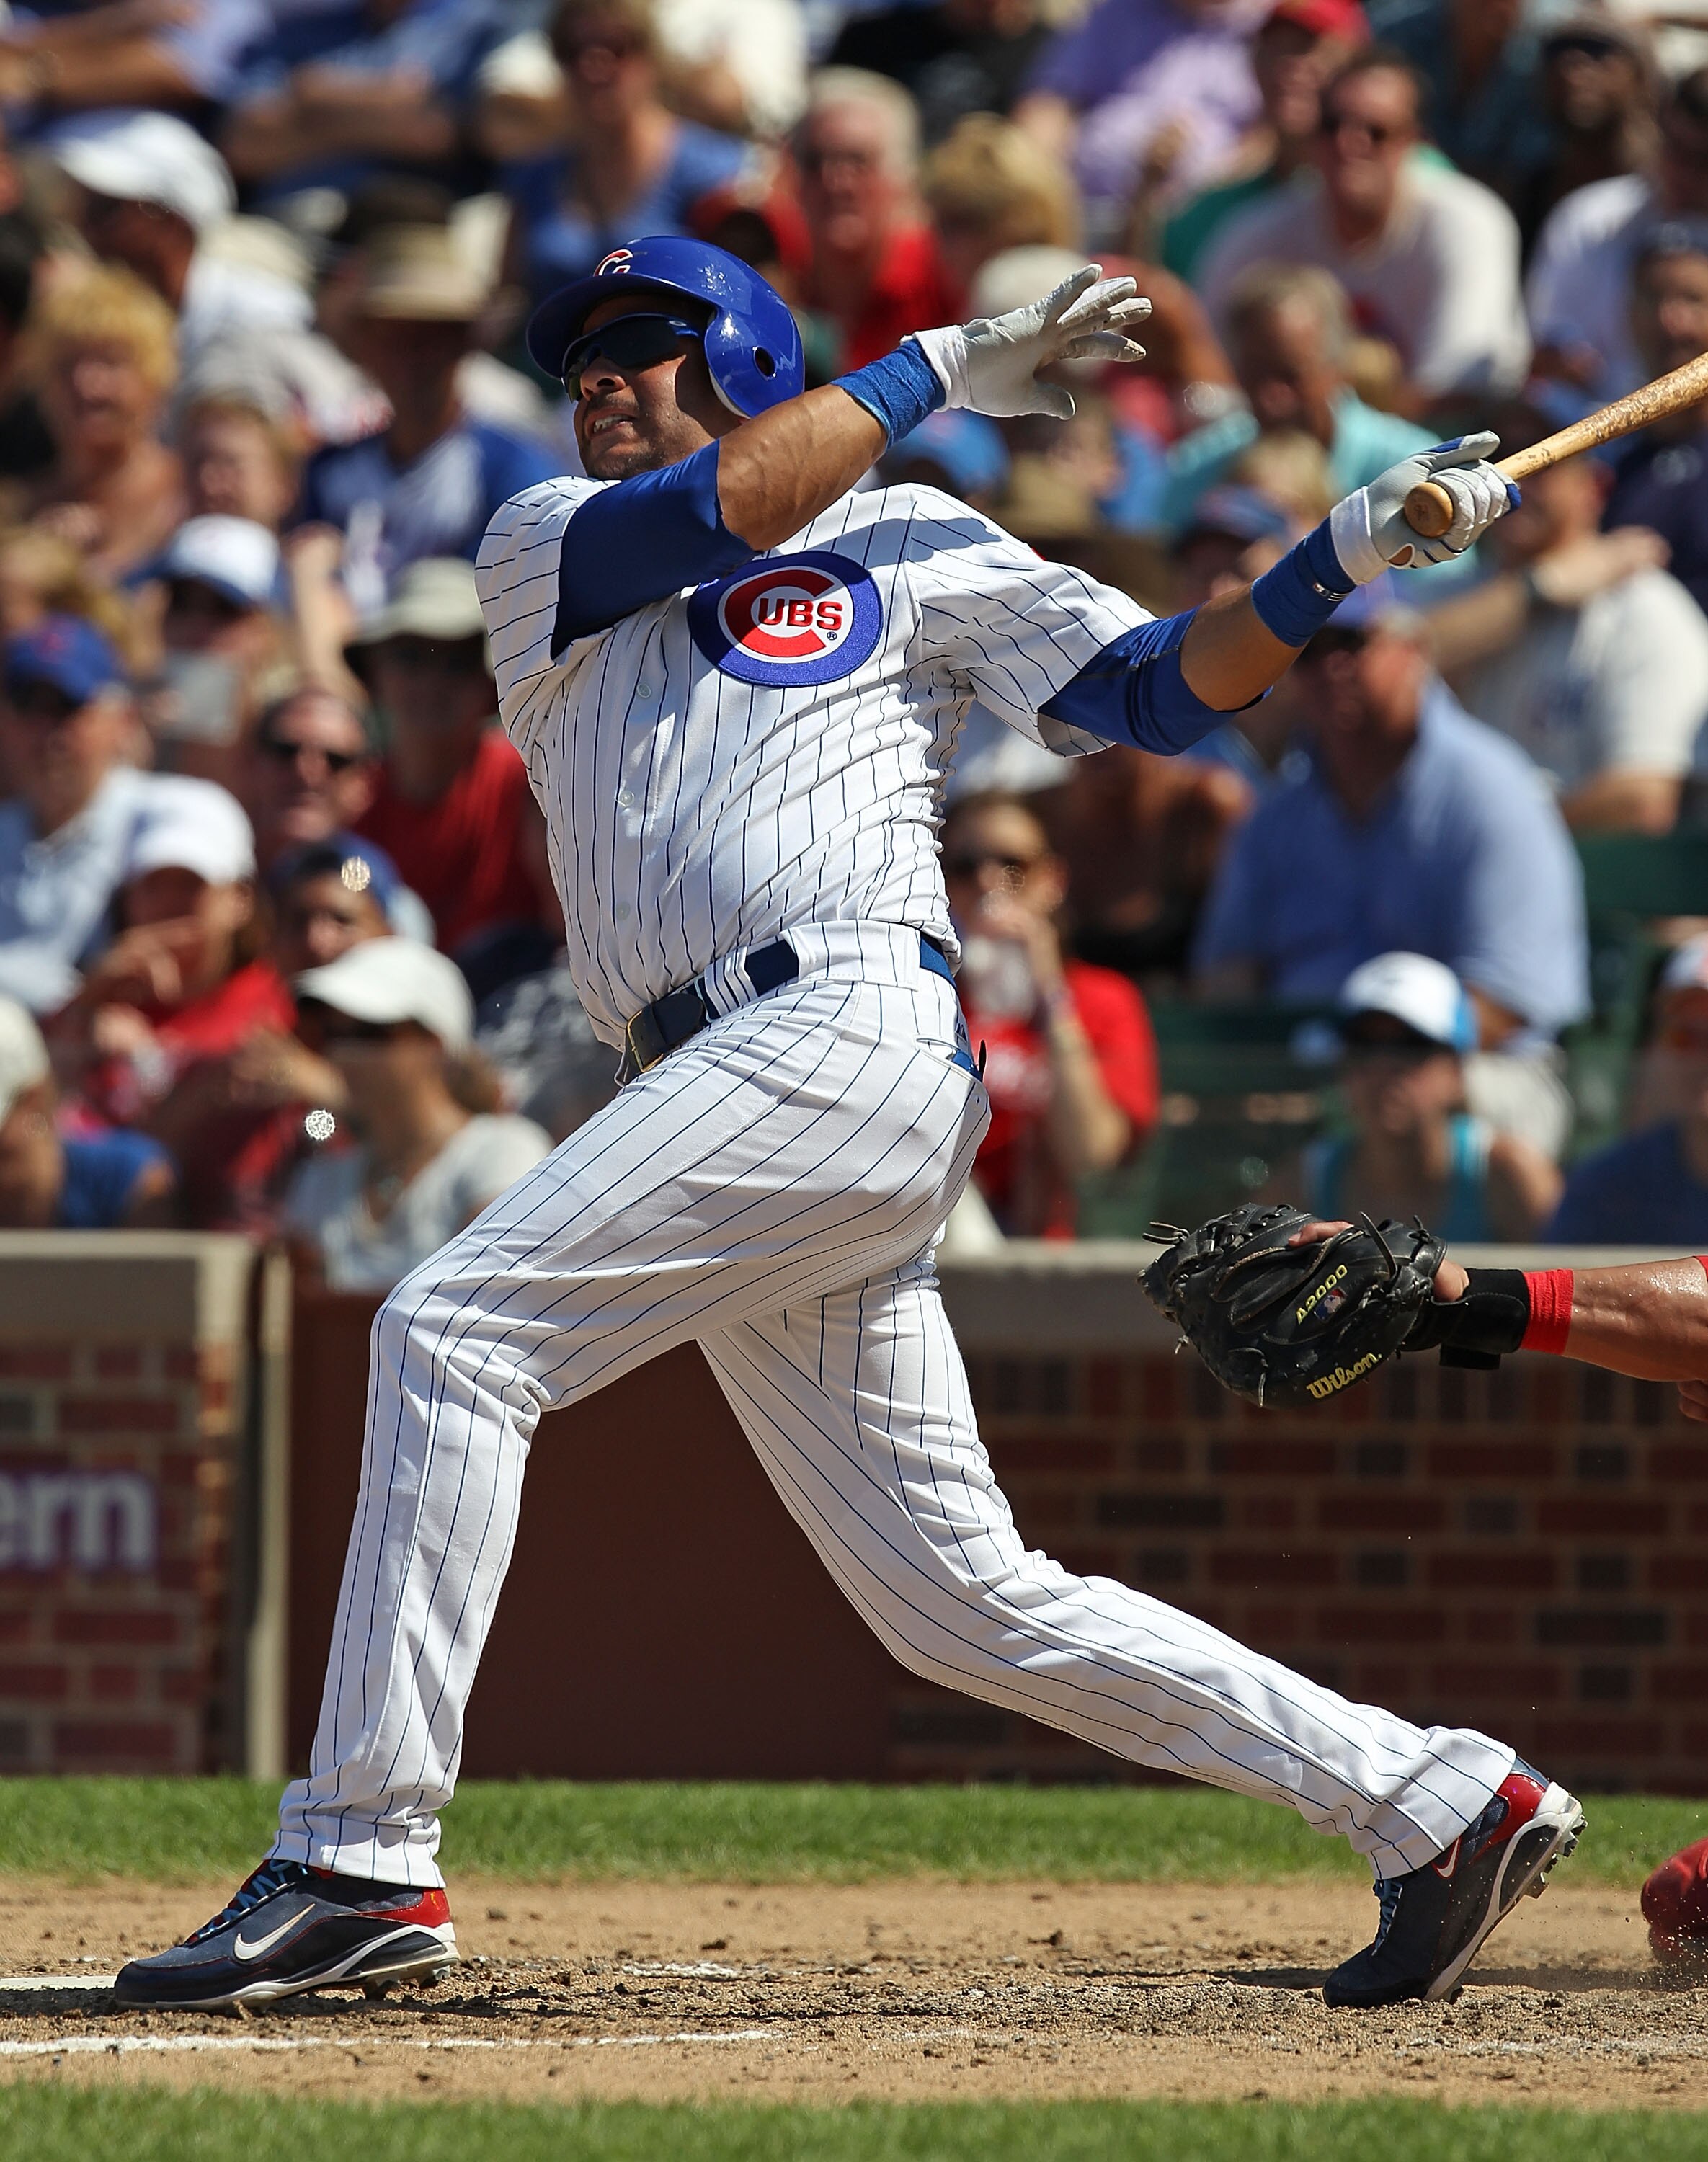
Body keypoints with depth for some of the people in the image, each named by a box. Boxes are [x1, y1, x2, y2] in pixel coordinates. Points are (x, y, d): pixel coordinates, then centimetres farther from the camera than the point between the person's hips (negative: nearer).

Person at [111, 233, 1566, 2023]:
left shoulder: (911, 546, 16)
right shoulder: (544, 551, 24)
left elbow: (1163, 690, 11)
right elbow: (718, 510, 4)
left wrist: (1343, 557, -1)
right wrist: (941, 371, 9)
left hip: (851, 1026, -6)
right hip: (734, 1098, 6)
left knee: (456, 1329, -18)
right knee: (965, 1604, 4)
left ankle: (358, 1861, -20)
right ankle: (1434, 1798, 10)